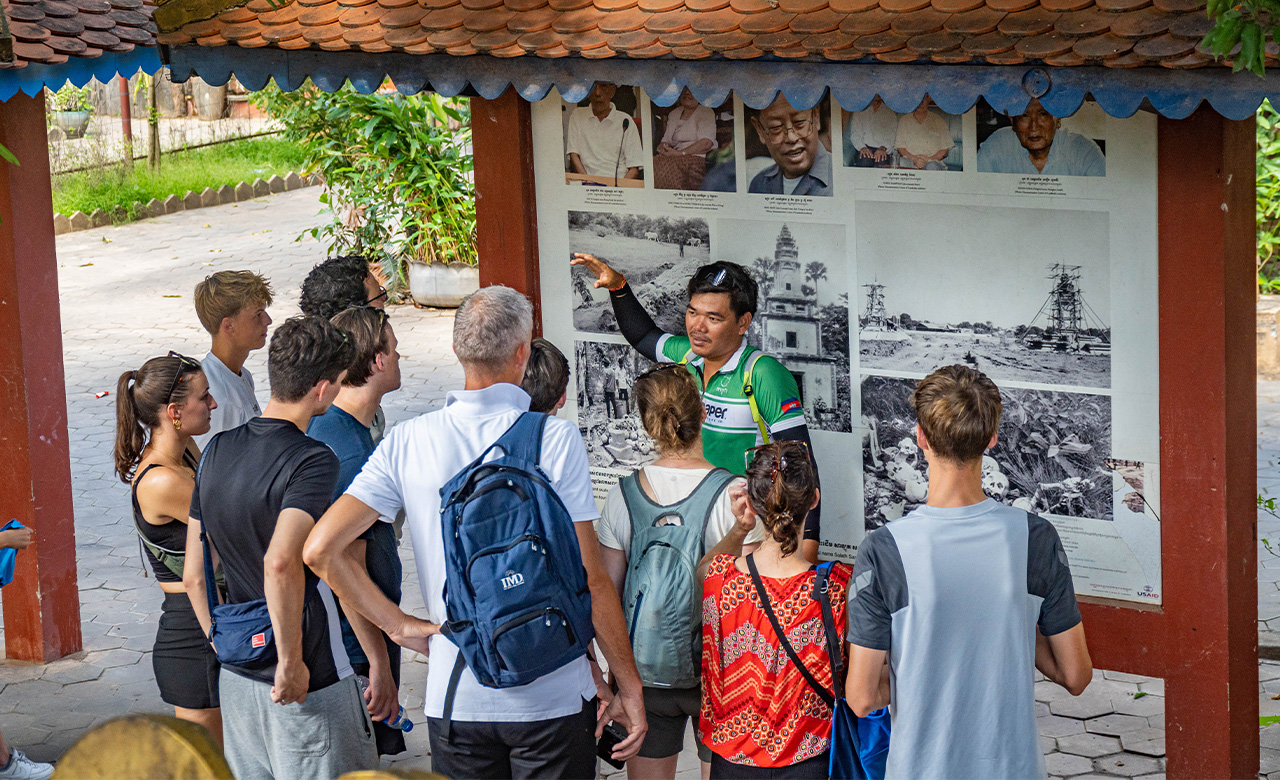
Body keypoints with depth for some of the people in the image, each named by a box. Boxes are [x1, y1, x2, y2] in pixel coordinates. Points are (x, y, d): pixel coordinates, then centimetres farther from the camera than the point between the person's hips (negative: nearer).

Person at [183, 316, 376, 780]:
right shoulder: (312, 461, -18)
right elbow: (280, 563, -33)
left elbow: (194, 576, 10)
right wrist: (291, 661, -24)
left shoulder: (217, 451, 5)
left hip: (236, 677, 7)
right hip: (310, 685, -7)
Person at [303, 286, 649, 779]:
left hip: (455, 697, 2)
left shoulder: (407, 442, -2)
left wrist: (400, 625, 1)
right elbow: (590, 579, -9)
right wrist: (628, 687, 0)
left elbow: (321, 550, -6)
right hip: (553, 697, -2)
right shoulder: (556, 440, -9)